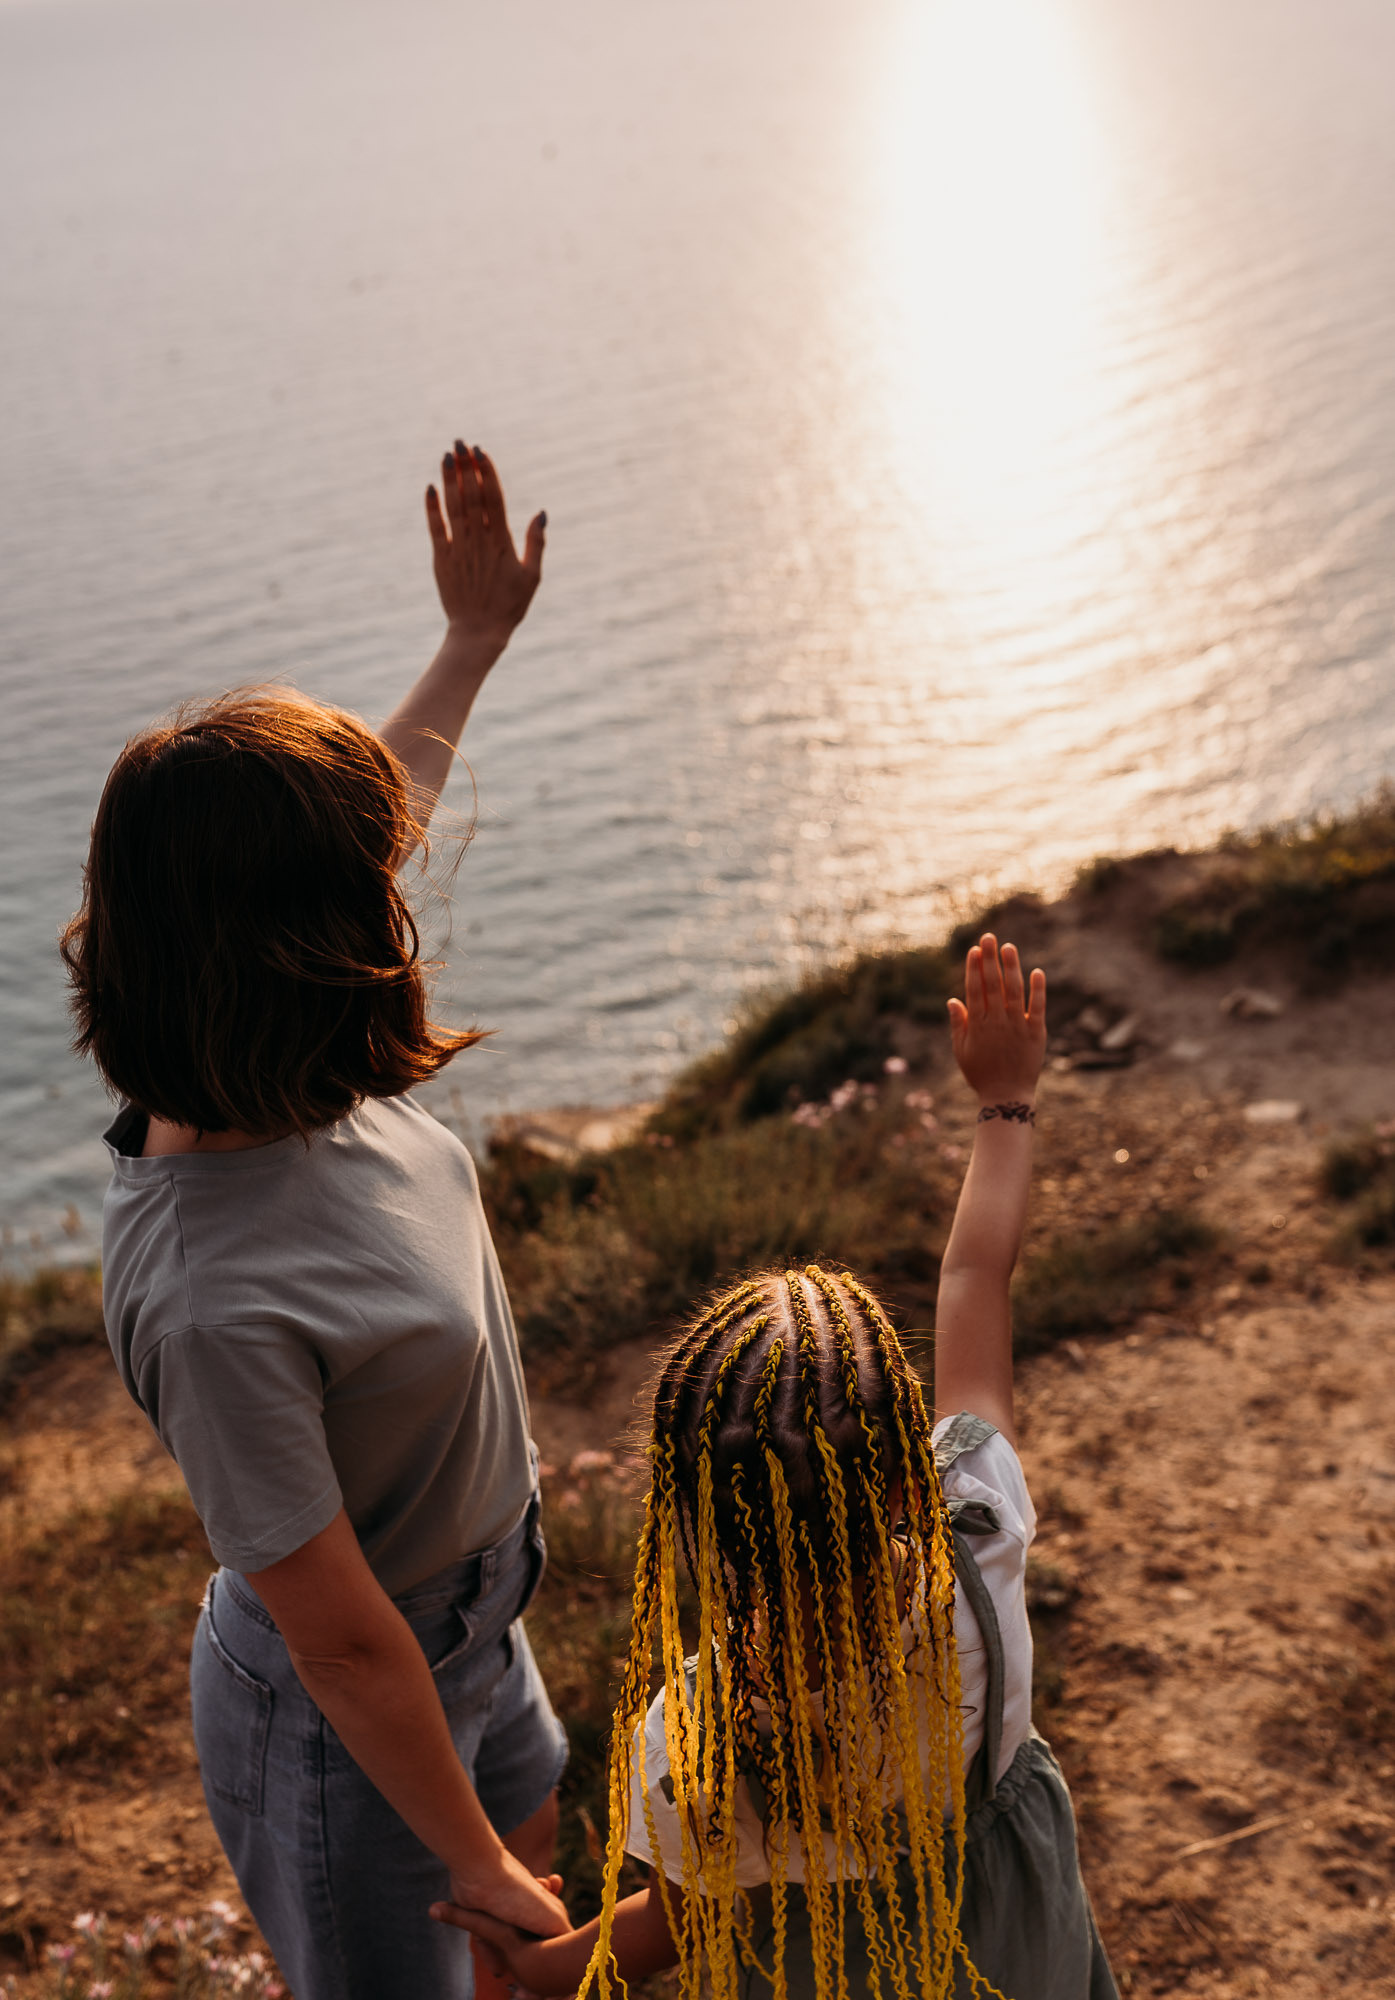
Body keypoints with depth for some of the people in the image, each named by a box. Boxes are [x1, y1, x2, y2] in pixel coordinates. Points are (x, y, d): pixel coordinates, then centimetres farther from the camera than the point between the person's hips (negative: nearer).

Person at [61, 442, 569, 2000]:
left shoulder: (279, 1077, -17)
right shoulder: (214, 1301, -41)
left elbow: (365, 821, 5)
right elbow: (344, 1644, -30)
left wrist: (473, 635, 15)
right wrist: (479, 1868, -16)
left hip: (469, 1627, 8)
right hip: (339, 1729, -8)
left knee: (543, 1848, 34)